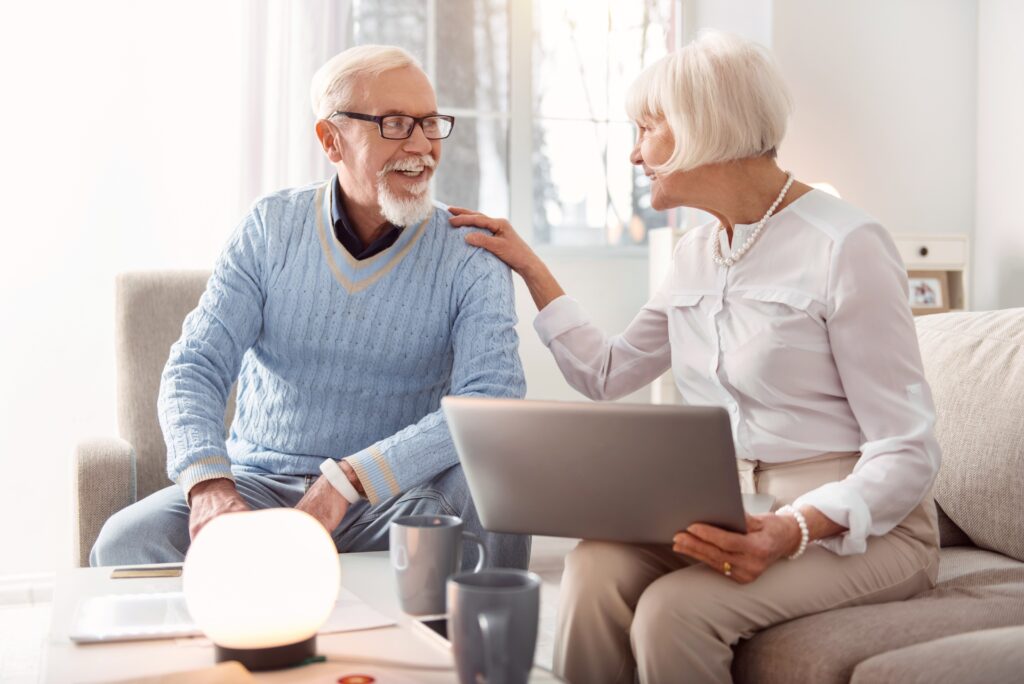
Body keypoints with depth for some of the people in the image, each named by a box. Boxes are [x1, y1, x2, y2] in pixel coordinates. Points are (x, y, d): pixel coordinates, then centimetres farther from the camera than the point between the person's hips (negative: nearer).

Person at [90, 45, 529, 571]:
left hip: (392, 492, -1)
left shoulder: (469, 257, -5)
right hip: (258, 483, 2)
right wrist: (209, 482, -25)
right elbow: (195, 368, -4)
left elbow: (494, 400, -20)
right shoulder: (270, 229, 2)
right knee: (127, 542, -26)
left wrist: (351, 478, -31)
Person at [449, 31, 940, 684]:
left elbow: (907, 453, -16)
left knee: (672, 610, -30)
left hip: (859, 523, -6)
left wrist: (793, 531, -32)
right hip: (736, 508, 6)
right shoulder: (697, 251, 10)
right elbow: (607, 372, 21)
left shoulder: (845, 245, -14)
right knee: (597, 566, -23)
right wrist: (528, 266, 17)